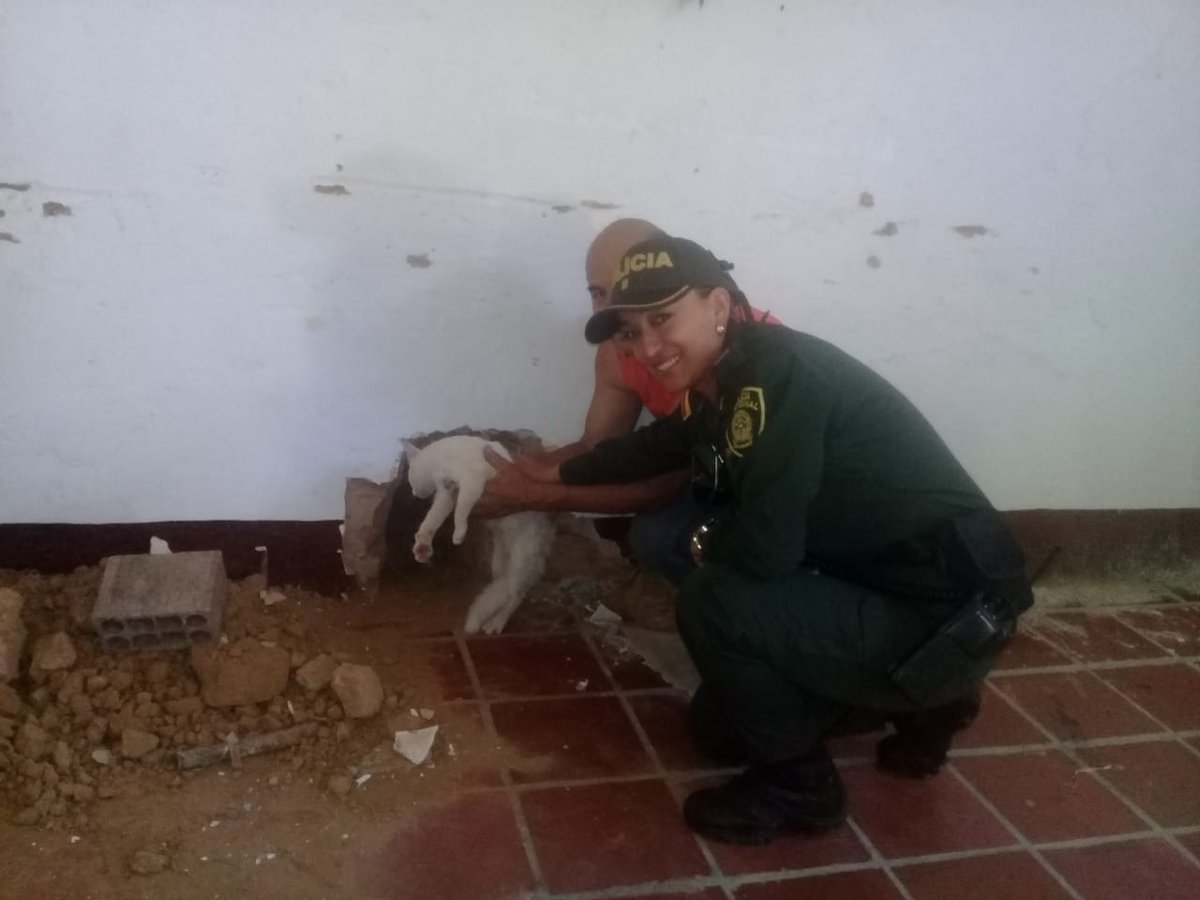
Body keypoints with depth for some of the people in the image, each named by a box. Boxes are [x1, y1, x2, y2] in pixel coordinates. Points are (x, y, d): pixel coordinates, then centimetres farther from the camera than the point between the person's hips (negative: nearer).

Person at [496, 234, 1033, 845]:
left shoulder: (784, 373, -25)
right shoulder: (719, 388, 3)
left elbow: (764, 550, -29)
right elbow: (657, 445, 25)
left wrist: (702, 538, -7)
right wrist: (558, 473, 35)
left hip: (949, 612, -9)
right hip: (874, 586, 9)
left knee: (713, 604, -22)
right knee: (719, 728, 18)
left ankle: (797, 785, 1)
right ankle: (918, 701, 26)